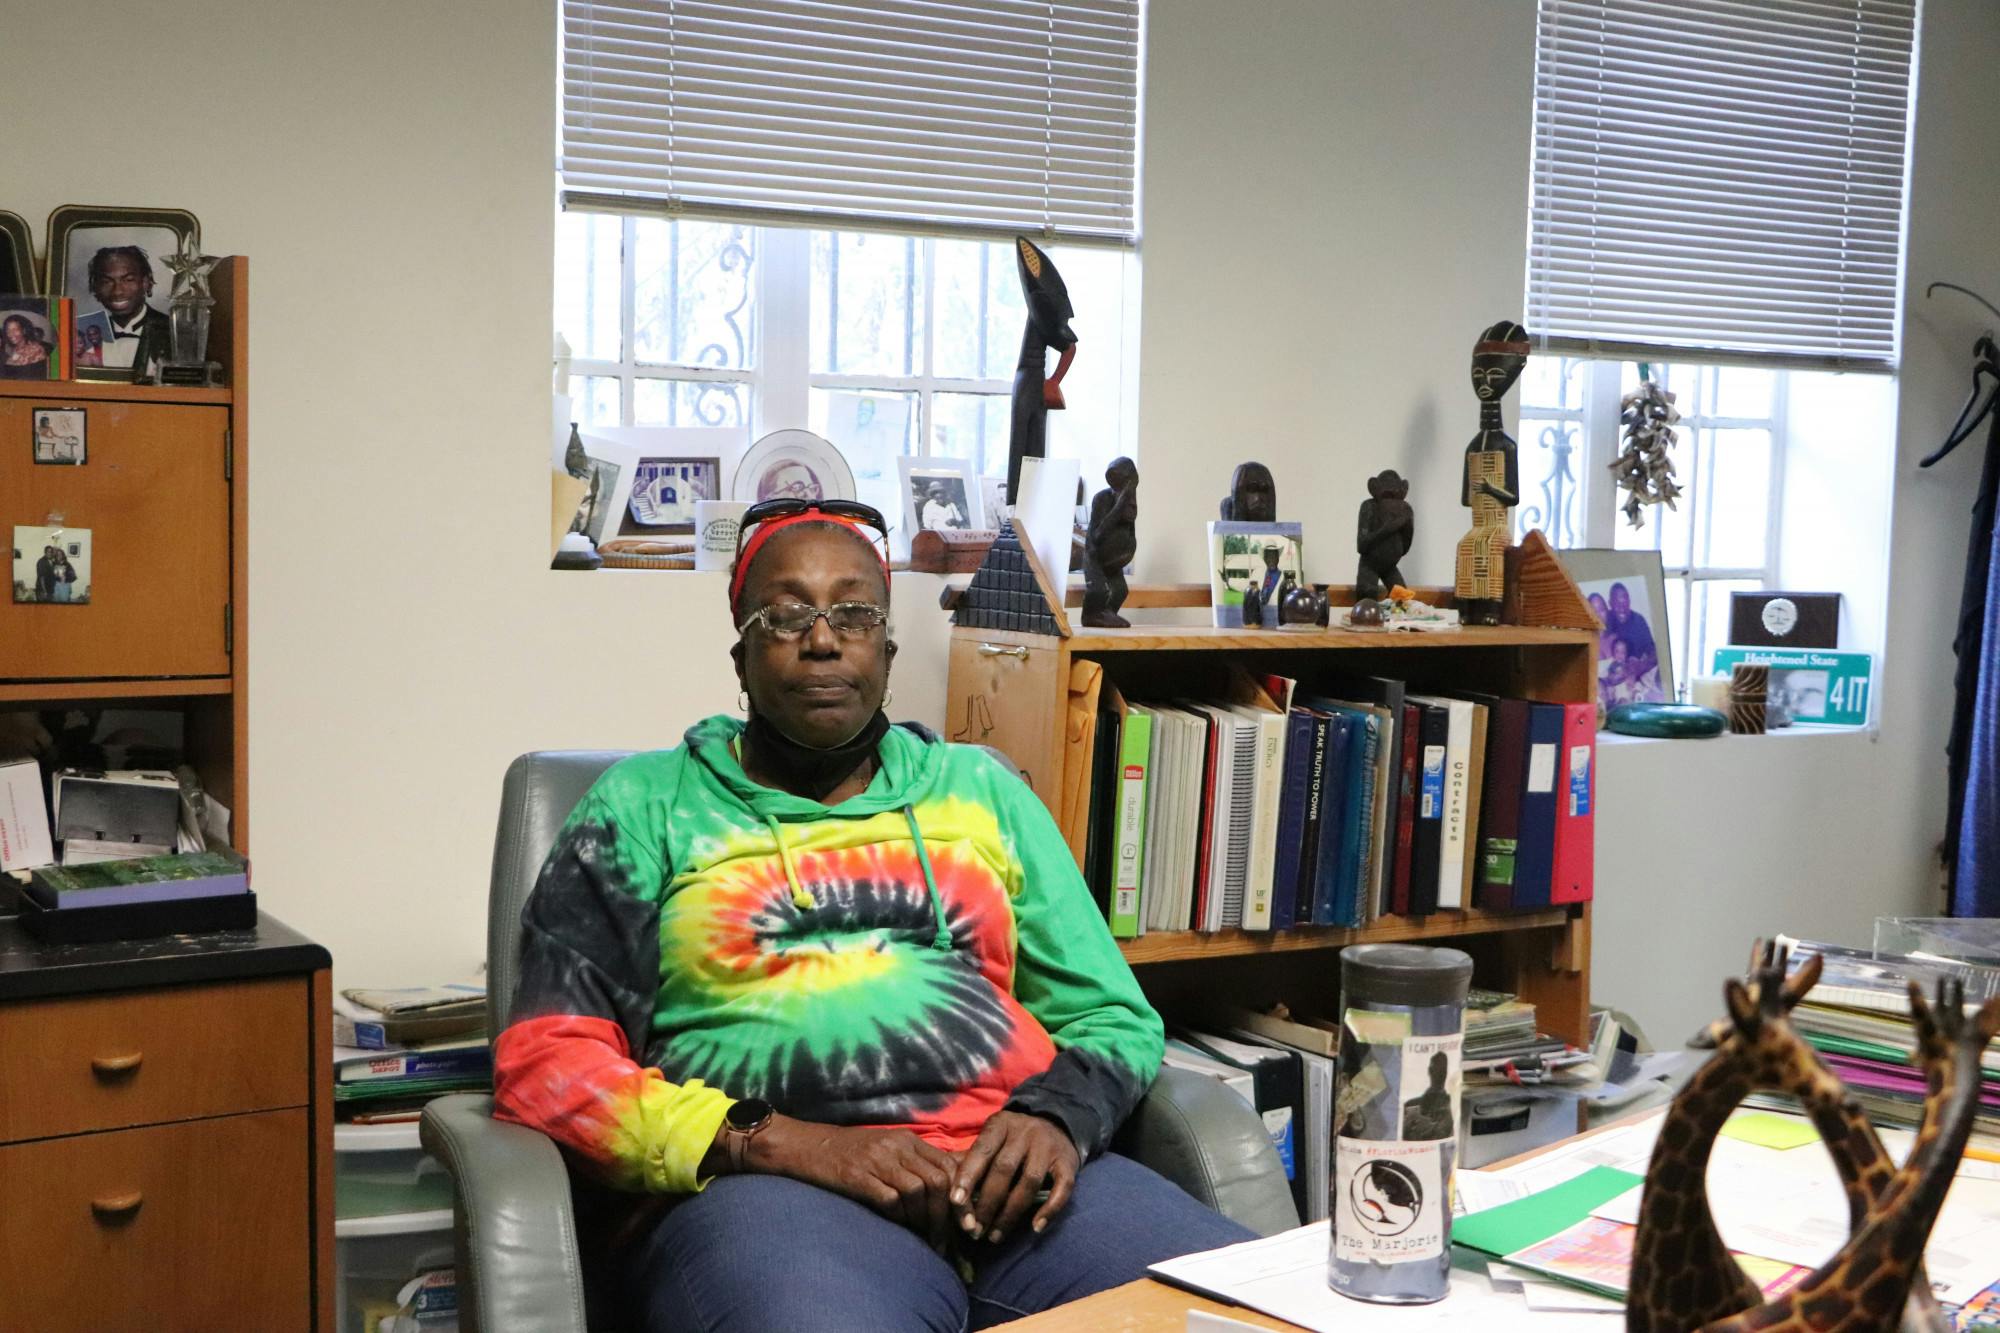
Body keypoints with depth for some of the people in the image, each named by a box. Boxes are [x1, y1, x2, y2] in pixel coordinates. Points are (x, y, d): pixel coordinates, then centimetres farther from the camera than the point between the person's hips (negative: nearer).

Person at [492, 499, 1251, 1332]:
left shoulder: (981, 789, 21)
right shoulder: (646, 805, 12)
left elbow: (1113, 1016, 19)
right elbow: (546, 1063, 2)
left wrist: (1058, 1114, -6)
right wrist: (788, 1146, -13)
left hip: (1007, 1170, 5)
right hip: (764, 1183, -4)